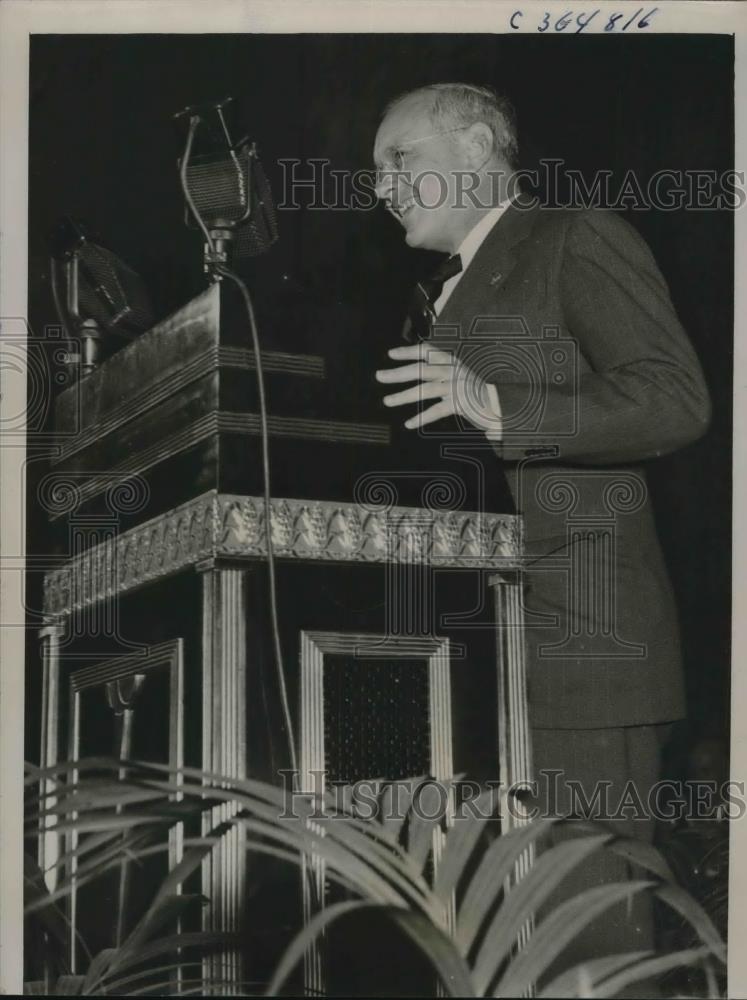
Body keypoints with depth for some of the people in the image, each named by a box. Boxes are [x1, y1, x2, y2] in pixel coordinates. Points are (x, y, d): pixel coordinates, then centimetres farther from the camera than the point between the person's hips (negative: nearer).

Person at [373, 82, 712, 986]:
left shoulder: (581, 242, -3)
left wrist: (497, 408, -24)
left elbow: (677, 399, -15)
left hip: (575, 645, -8)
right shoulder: (438, 299, 22)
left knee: (592, 922, -6)